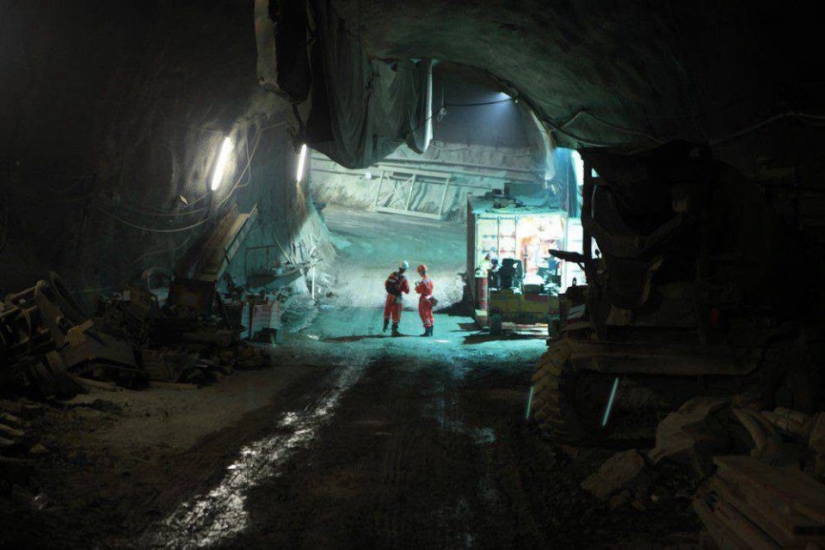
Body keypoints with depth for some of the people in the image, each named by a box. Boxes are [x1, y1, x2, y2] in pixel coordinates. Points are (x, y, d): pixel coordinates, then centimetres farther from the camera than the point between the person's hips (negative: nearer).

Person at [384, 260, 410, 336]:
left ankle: (385, 325, 39)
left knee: (387, 310, 25)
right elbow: (407, 291, -15)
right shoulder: (403, 279, -22)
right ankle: (394, 330, 10)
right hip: (397, 298, -5)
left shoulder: (392, 274, -7)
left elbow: (386, 284, 6)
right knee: (396, 314, 6)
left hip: (389, 295, 5)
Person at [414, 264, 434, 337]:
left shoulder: (423, 281, -21)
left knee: (424, 315, -2)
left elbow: (419, 291, -15)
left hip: (424, 300, -8)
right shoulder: (430, 280, 5)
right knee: (429, 315, 14)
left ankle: (427, 331, -5)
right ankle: (430, 332, 20)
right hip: (430, 299, 8)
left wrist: (417, 286, 5)